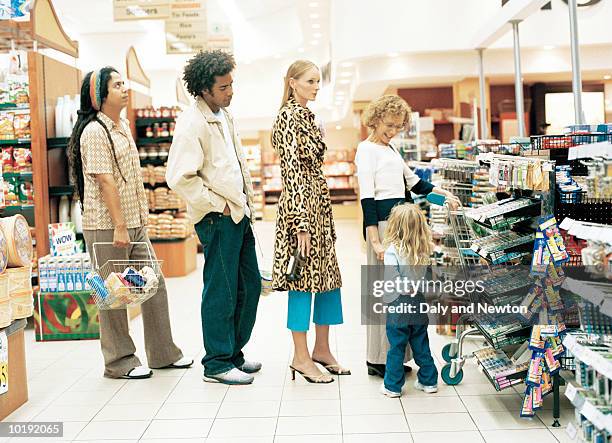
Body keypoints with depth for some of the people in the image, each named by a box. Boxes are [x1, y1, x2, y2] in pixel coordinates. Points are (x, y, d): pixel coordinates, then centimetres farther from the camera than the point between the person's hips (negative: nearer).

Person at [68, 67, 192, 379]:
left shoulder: (123, 126, 14)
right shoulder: (94, 131, -13)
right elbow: (105, 181, -18)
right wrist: (119, 226, -20)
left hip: (134, 223, 9)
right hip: (106, 226, -9)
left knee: (154, 284, 11)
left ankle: (163, 353, 23)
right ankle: (119, 362, 15)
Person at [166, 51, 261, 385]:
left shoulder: (224, 115, 13)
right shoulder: (191, 124, -16)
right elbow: (179, 178, -22)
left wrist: (247, 200, 15)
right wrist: (218, 205, -16)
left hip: (239, 213, 9)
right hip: (217, 218, -9)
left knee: (250, 285, 14)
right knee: (221, 291, -1)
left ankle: (233, 353, 29)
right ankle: (217, 364, 13)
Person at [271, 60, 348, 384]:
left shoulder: (306, 116, 16)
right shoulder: (290, 116, -12)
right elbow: (292, 171, -18)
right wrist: (301, 223, -21)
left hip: (320, 203, 10)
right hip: (301, 206, -10)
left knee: (328, 276, 13)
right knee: (302, 280, -2)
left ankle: (322, 349, 24)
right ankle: (301, 357, 9)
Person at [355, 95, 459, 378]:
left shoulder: (390, 149, 20)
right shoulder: (367, 150, -6)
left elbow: (412, 181, 31)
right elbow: (367, 198, -13)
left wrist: (443, 193, 26)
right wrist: (375, 241, -18)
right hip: (382, 222, -9)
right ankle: (378, 360, 1)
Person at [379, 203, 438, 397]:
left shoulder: (393, 250, -18)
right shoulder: (425, 249, -1)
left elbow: (392, 281, -21)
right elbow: (428, 276, 4)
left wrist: (386, 300, -8)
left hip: (399, 306, -5)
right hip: (419, 303, 5)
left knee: (396, 348, 6)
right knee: (421, 345, 18)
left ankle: (393, 386, 16)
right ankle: (429, 381, 28)